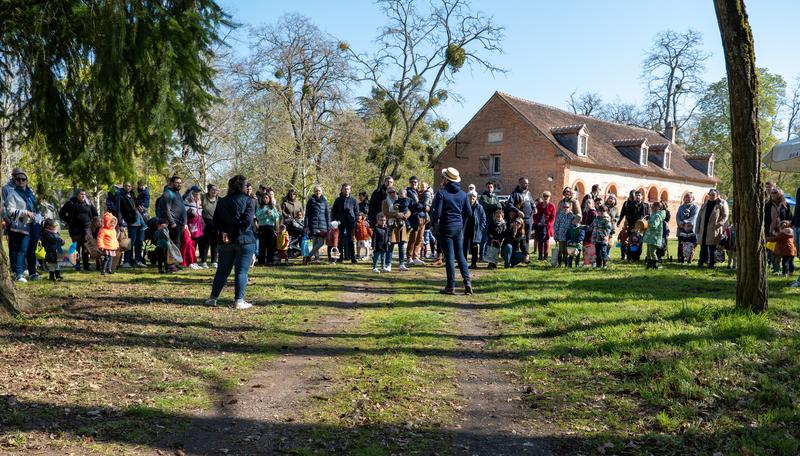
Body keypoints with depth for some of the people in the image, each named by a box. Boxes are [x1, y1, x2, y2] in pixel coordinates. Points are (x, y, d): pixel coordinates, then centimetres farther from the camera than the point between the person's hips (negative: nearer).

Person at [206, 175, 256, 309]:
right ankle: (239, 301, -1)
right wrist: (238, 233, -9)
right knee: (241, 271, -1)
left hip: (226, 241, 4)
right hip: (244, 240, -4)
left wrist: (223, 232, -4)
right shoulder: (248, 201, -5)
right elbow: (247, 221, -15)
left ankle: (213, 298, 16)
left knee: (222, 270, 13)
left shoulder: (222, 202, 10)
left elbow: (216, 221, 5)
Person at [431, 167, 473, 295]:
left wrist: (433, 221, 5)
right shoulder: (462, 194, 6)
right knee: (460, 255, 13)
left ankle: (451, 286, 5)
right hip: (459, 227, 5)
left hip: (446, 228, -5)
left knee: (449, 256, 0)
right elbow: (468, 212, 8)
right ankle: (467, 281, 2)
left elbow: (437, 212, -16)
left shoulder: (441, 193, -13)